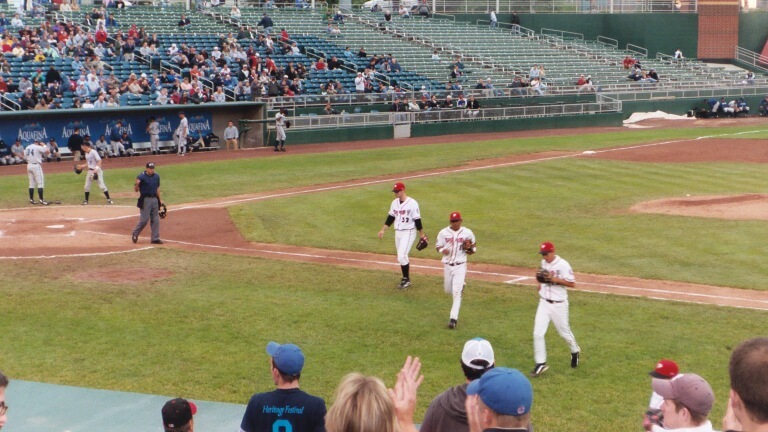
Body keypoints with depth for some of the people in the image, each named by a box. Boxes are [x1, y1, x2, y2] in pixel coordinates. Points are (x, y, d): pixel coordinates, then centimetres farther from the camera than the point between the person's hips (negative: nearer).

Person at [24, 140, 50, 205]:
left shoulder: (27, 148, 12)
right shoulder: (38, 147, -10)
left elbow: (25, 157, 13)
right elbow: (47, 152, -16)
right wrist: (44, 145, -2)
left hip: (29, 165, 8)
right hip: (36, 165, -8)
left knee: (32, 184, 13)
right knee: (40, 183, -6)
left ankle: (31, 200, 15)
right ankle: (41, 200, -11)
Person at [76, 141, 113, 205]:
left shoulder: (93, 152, -14)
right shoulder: (86, 154, 12)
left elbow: (99, 161, -19)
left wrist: (96, 169, -28)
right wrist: (81, 166, 14)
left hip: (97, 171, -8)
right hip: (90, 171, 8)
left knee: (101, 185, -11)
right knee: (87, 186, 7)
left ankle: (109, 199, -5)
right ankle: (86, 200, 17)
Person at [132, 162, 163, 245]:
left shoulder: (157, 176, 8)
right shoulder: (141, 177, -10)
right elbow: (136, 190, -9)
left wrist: (160, 199, 15)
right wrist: (136, 185, -30)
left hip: (155, 200, 6)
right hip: (145, 200, -6)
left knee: (155, 220, 6)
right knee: (144, 219, -7)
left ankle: (155, 238, 11)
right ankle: (135, 234, 14)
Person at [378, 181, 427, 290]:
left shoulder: (412, 203, -14)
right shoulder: (394, 202, 6)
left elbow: (417, 220, -12)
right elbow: (390, 217, 14)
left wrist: (422, 234, -9)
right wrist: (383, 230, 11)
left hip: (408, 233, -7)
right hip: (397, 232, 7)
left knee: (401, 256, -14)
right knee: (401, 257, 11)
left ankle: (406, 279, -1)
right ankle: (405, 279, 20)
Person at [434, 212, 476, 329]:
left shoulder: (467, 233, -3)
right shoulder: (443, 233, -3)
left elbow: (474, 248, 8)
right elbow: (438, 247, 4)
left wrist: (469, 248, -15)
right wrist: (443, 250, -18)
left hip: (460, 266, -3)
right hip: (447, 265, 3)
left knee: (456, 292, -12)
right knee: (448, 291, 16)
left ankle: (453, 318, -9)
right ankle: (460, 285, 51)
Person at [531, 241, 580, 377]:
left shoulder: (563, 265, -16)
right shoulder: (543, 263, 5)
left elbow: (572, 283, -18)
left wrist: (555, 279, -26)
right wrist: (541, 283, 6)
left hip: (558, 304, -5)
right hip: (544, 303, 5)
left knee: (564, 331, 12)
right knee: (538, 333, -5)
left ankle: (575, 352, 42)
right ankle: (540, 363, 2)